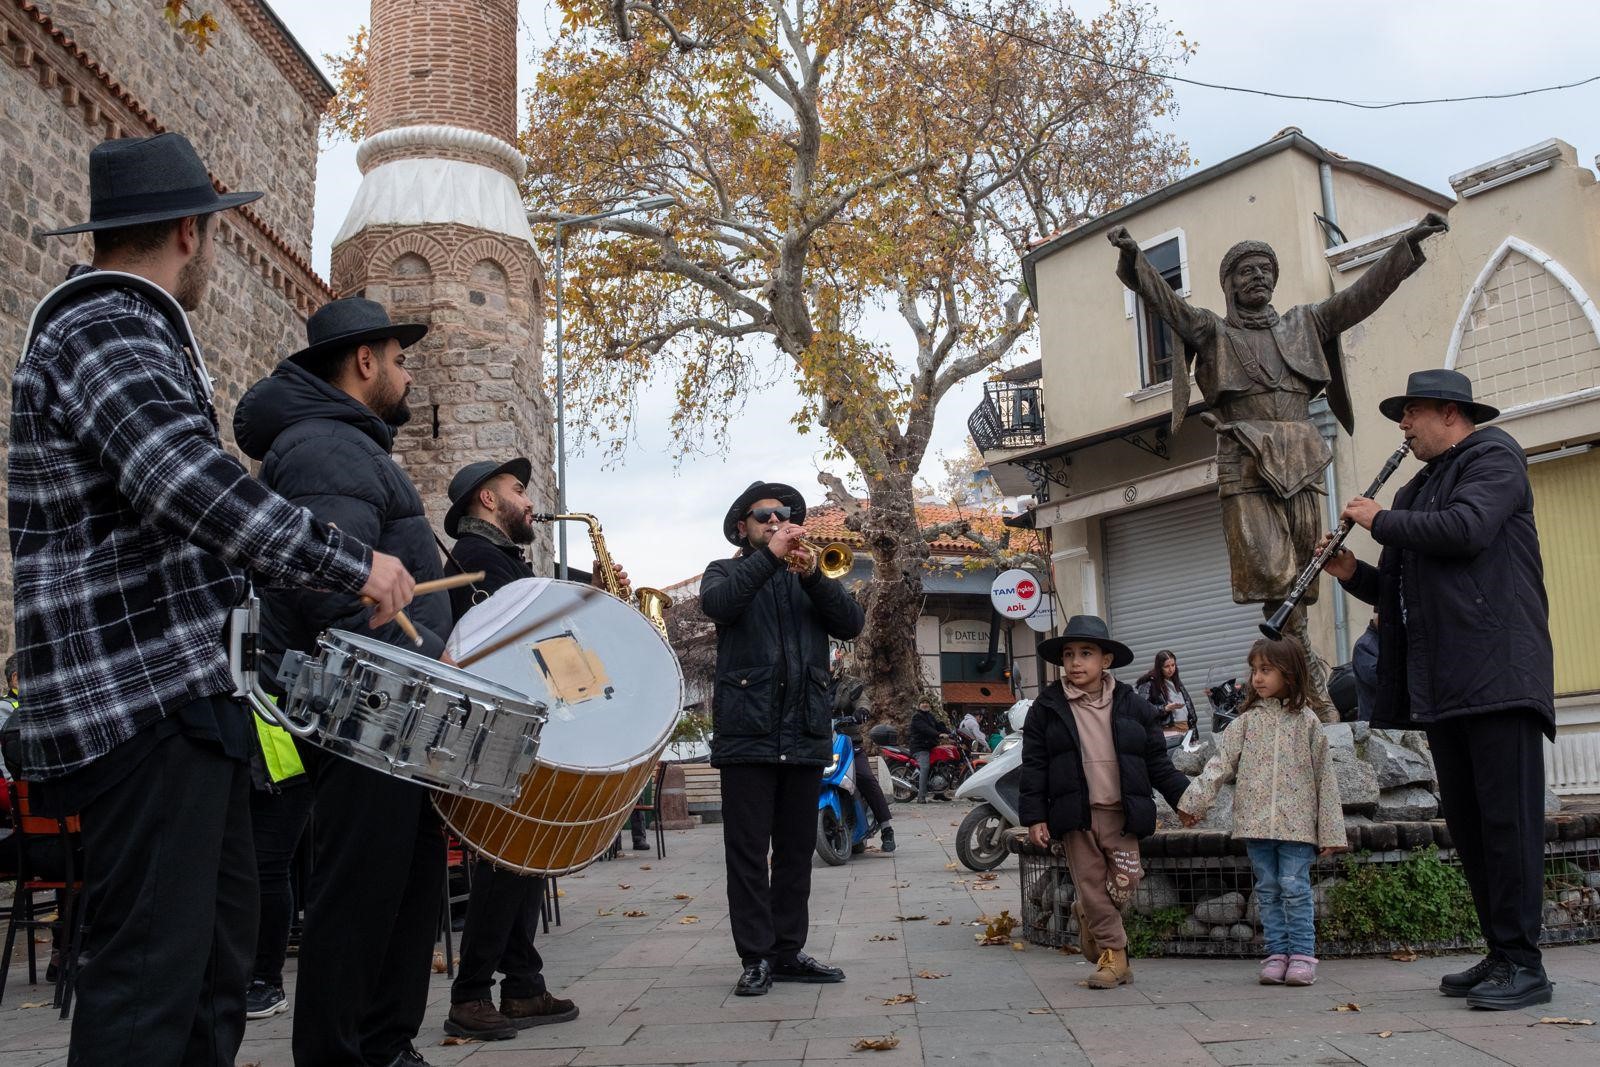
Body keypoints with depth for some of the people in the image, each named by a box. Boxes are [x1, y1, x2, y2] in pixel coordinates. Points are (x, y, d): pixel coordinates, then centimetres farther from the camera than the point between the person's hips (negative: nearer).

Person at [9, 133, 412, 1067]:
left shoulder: (128, 328, 20)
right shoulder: (107, 328, -12)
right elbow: (185, 480, -30)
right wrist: (353, 562, -28)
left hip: (186, 692, 10)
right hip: (142, 700, -10)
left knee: (221, 941, 15)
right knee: (154, 963, -7)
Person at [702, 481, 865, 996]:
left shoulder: (809, 578, 19)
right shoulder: (727, 571, 11)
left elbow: (851, 623, 1)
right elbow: (717, 603, -14)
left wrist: (813, 575, -13)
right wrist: (769, 555, -20)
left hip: (806, 734, 3)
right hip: (747, 732, -3)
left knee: (796, 851, 9)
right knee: (748, 852, -2)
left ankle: (788, 950, 17)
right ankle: (756, 957, 3)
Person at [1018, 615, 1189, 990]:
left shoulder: (1132, 706, 4)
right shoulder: (1047, 707, 1)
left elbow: (1157, 761, 10)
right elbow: (1033, 766, 1)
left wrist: (1183, 797, 3)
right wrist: (1034, 817, -4)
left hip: (1121, 813, 1)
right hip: (1074, 816, -1)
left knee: (1124, 885, -1)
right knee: (1091, 885, 3)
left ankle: (1088, 916, 30)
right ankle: (1114, 955, 19)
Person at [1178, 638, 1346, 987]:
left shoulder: (1307, 721, 2)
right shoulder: (1247, 721, 7)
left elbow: (1324, 777, 3)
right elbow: (1221, 763, 2)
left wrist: (1330, 832, 0)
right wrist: (1194, 801, -8)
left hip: (1296, 823, -3)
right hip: (1256, 821, 3)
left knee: (1295, 887, -5)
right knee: (1268, 889, 6)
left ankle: (1302, 955, 4)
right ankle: (1277, 953, 13)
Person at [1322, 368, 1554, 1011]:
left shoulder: (1493, 456, 1)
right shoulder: (1416, 490, 24)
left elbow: (1466, 529, -19)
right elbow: (1402, 591, 25)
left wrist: (1379, 520, -7)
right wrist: (1354, 574, 7)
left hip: (1497, 672, -8)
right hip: (1442, 685, 9)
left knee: (1506, 817, -7)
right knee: (1466, 823, 8)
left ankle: (1523, 964, -2)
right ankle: (1499, 955, 14)